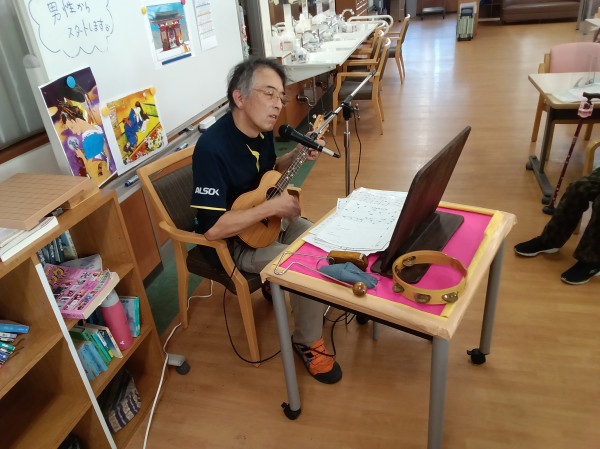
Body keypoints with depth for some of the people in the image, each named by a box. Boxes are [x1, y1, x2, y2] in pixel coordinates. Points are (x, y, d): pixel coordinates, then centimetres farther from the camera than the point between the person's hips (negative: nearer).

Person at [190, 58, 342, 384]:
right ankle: (307, 342, 5)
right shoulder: (212, 148, -30)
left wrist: (298, 155, -3)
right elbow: (212, 228, -33)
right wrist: (272, 207, -29)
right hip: (234, 243, -8)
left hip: (268, 220, 9)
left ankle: (316, 300, 29)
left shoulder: (261, 128, -4)